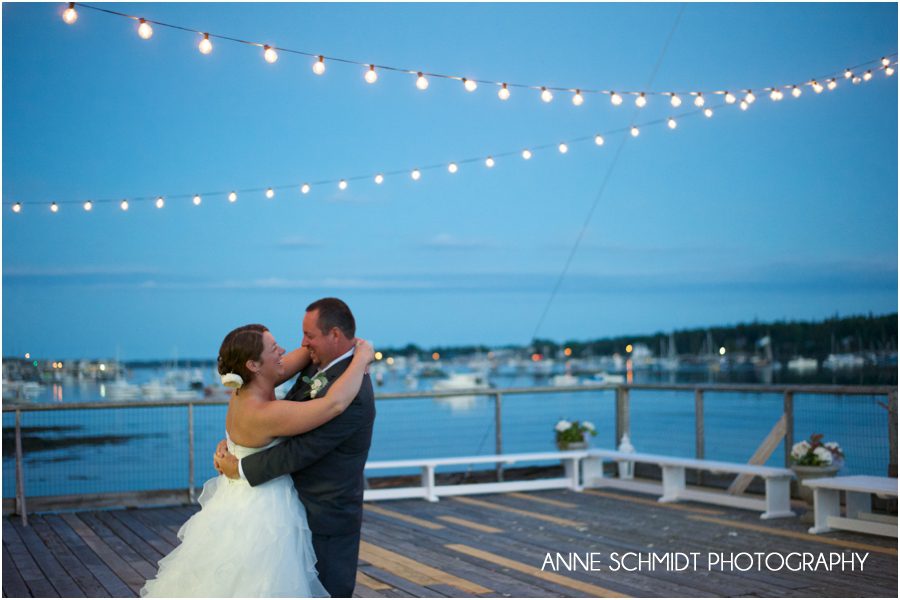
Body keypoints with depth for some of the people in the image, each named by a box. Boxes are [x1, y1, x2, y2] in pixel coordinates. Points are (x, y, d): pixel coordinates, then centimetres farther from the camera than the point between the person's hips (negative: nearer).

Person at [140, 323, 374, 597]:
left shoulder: (246, 390, -5)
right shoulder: (265, 414, -29)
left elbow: (296, 360, 5)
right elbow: (335, 403, -34)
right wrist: (361, 359, -21)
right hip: (261, 521, -9)